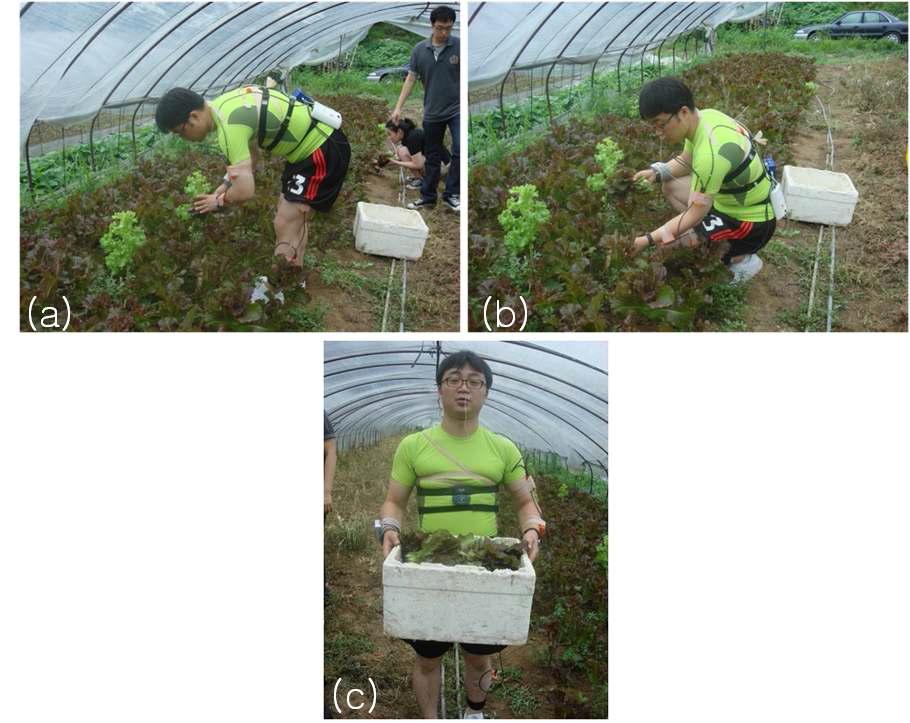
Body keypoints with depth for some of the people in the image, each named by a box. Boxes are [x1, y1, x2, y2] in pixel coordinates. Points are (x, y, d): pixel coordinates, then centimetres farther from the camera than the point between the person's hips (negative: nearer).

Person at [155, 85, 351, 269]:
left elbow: (245, 190, -28)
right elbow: (250, 154, 17)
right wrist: (225, 186, 7)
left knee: (285, 226, -7)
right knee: (292, 221, 18)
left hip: (323, 151, -10)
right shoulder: (224, 106, 3)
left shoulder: (229, 126, -28)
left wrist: (219, 201, -8)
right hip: (315, 142, 10)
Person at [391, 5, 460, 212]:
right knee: (432, 157, 12)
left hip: (456, 109, -3)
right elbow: (411, 78, 5)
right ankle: (427, 197, 22)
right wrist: (398, 107, 0)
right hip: (432, 112, 3)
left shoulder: (459, 47, -7)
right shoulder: (419, 50, 0)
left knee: (460, 151, -17)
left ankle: (450, 194, -5)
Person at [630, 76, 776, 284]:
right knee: (670, 186, 11)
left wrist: (648, 239, -25)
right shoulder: (704, 117, -7)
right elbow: (685, 161, 13)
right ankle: (718, 241, 8)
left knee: (668, 239, -17)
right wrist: (656, 172, -4)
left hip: (753, 224, -9)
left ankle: (740, 259, 0)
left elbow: (696, 214, -27)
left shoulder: (711, 151, -34)